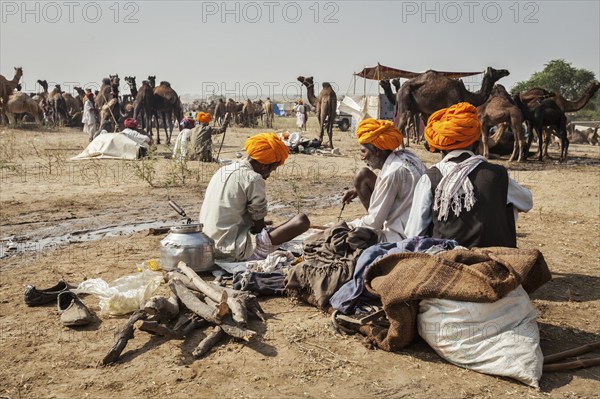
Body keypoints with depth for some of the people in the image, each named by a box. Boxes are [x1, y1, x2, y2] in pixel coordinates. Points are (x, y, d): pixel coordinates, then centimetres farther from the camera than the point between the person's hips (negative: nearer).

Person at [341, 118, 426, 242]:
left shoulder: (392, 173, -25)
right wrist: (358, 190, 10)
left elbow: (374, 222, -19)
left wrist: (350, 225, -1)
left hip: (403, 237, -9)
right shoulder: (404, 155, -1)